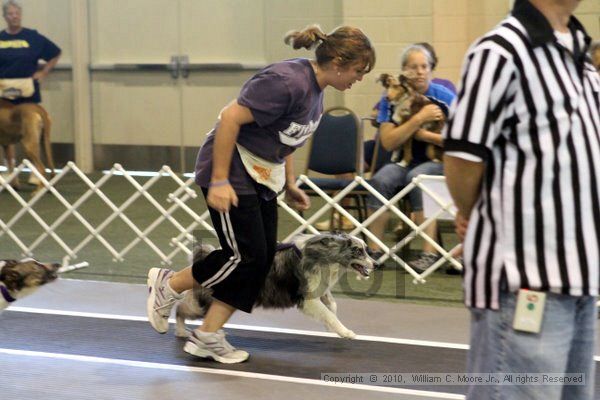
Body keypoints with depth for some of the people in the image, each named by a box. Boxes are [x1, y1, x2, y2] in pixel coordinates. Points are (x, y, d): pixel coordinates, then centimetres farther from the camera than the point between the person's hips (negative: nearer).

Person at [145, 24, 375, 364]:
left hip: (263, 176, 10)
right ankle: (168, 285, 12)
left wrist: (290, 184, 15)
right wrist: (219, 180, -26)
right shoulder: (287, 82, -25)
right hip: (232, 170, -10)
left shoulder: (315, 90, 5)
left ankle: (208, 337, 8)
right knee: (246, 255, -9)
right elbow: (231, 117, -27)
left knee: (264, 257, 3)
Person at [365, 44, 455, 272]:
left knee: (417, 177, -35)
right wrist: (419, 119, -18)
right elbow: (388, 142, -9)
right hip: (405, 161, 3)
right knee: (380, 180, -29)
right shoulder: (391, 99, 3)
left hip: (438, 162, -3)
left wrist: (424, 134, -13)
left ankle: (429, 253, -37)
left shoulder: (445, 98, -3)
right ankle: (374, 250, -26)